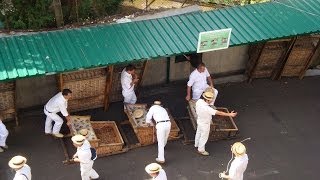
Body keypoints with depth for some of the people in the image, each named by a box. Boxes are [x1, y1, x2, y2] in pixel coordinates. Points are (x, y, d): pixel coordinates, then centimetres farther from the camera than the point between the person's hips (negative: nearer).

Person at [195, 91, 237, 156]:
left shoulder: (199, 101, -21)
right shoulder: (207, 109, -43)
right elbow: (218, 113, -37)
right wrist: (229, 114, -31)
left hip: (199, 121, 8)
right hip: (205, 124, -8)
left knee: (198, 133, 30)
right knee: (204, 137, 16)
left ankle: (197, 144, 55)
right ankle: (201, 150, 38)